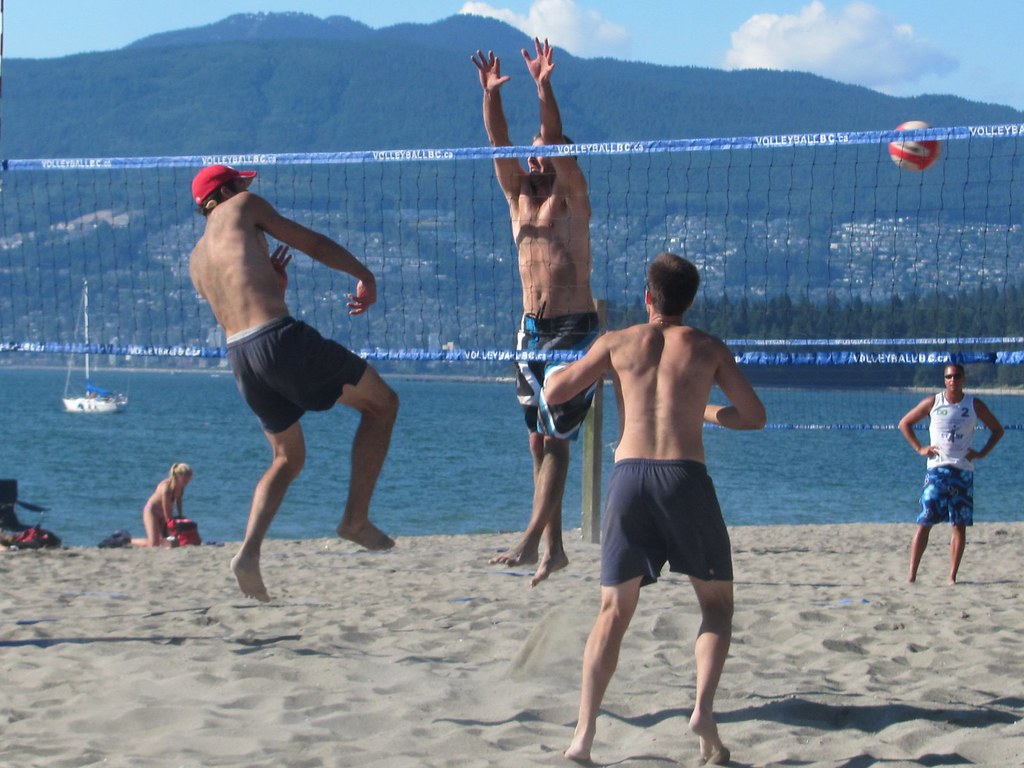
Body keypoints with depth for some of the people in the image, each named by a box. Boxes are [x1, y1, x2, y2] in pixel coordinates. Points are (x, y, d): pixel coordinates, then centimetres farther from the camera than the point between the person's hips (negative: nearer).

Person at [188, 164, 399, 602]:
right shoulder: (242, 207, 11)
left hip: (239, 355, 7)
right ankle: (357, 517, 2)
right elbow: (313, 243, 12)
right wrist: (365, 276, 22)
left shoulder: (196, 261, 26)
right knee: (381, 404, 10)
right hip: (280, 337, -7)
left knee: (288, 458, 24)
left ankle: (249, 552, 3)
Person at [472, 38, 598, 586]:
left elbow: (558, 143, -16)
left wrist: (545, 90, -27)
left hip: (574, 330, -7)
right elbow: (499, 146, 0)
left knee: (556, 439, -10)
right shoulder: (518, 198, 12)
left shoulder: (572, 200, -2)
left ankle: (531, 541, -14)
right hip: (532, 329, 7)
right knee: (539, 442, 7)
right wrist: (491, 96, -14)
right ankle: (553, 548, 11)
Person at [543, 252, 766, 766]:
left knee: (614, 612, 8)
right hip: (685, 476, -1)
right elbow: (755, 416, 14)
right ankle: (703, 708, -9)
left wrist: (553, 371, 33)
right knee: (716, 603, 14)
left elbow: (554, 393, 10)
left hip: (628, 474, 1)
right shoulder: (709, 349, 11)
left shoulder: (618, 343, 11)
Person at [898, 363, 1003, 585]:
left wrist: (982, 453, 2)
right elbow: (905, 423, 11)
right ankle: (912, 576, -6)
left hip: (963, 470, 2)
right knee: (925, 522, -7)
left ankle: (952, 577, 5)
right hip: (937, 468, -1)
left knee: (960, 525, -1)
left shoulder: (975, 405, 5)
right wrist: (919, 448, 1)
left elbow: (997, 429, 15)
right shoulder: (933, 403, 2)